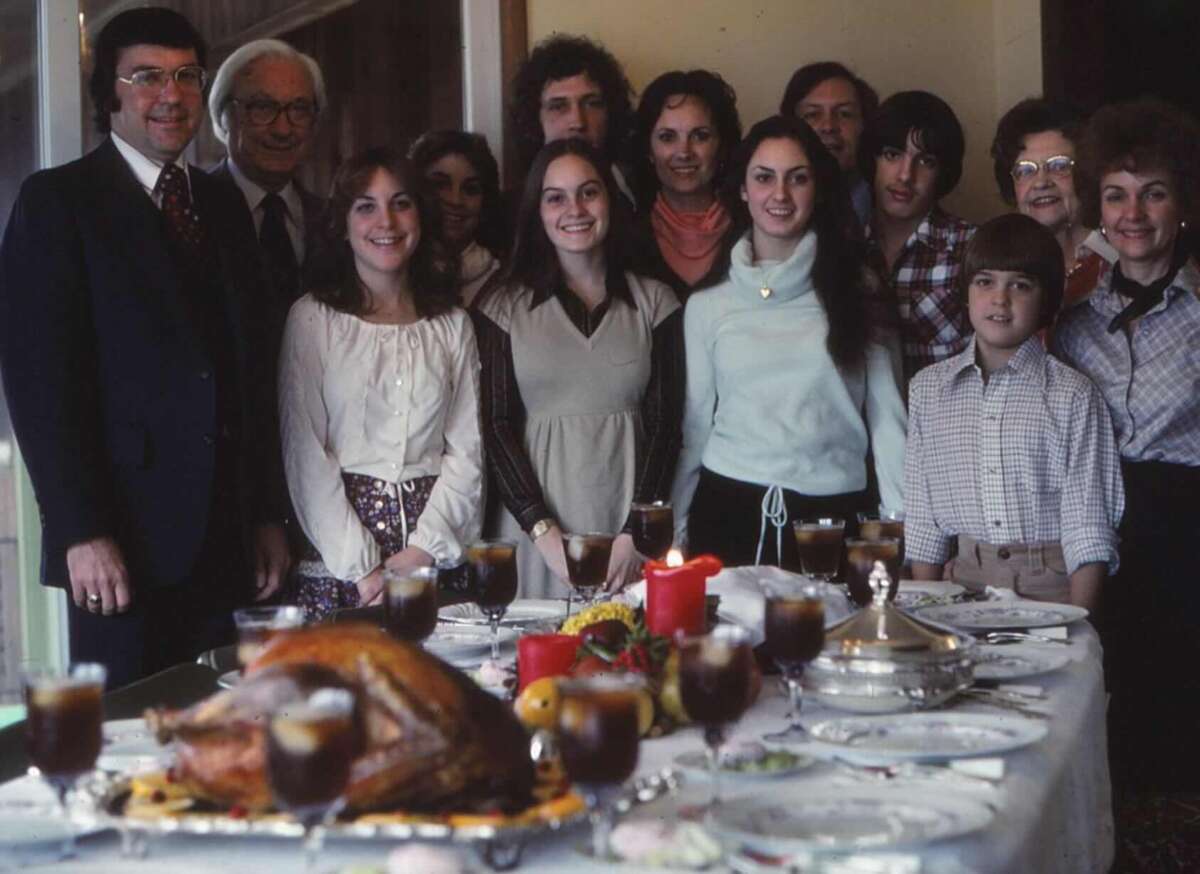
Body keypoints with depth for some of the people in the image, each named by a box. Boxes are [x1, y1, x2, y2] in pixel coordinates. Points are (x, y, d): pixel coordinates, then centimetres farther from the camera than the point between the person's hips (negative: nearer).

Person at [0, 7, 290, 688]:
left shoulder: (221, 208, 17)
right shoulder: (58, 201, -1)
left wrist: (269, 516, 12)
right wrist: (81, 532, -15)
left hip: (229, 544, 5)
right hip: (125, 542, -5)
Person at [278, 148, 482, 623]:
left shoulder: (453, 325, 12)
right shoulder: (312, 318, 2)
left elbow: (466, 451, 7)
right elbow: (305, 453, -4)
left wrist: (423, 550, -8)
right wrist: (361, 568, -11)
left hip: (435, 560, 2)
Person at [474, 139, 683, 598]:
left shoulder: (654, 302, 7)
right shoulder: (504, 307, 4)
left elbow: (664, 423, 4)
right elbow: (498, 426, 0)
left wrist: (636, 532, -8)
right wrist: (544, 531, -11)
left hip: (631, 527, 1)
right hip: (536, 529, -1)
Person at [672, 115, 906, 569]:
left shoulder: (855, 290, 5)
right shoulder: (707, 305, 7)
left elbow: (887, 417, 3)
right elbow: (693, 428, 10)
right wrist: (674, 534, 8)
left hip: (833, 515, -1)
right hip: (727, 513, 1)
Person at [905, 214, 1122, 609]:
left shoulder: (1072, 395, 1)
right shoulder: (928, 388, 10)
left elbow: (1089, 527, 0)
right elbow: (922, 516, 11)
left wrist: (1077, 621, -9)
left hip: (1051, 581, -2)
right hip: (967, 580, 2)